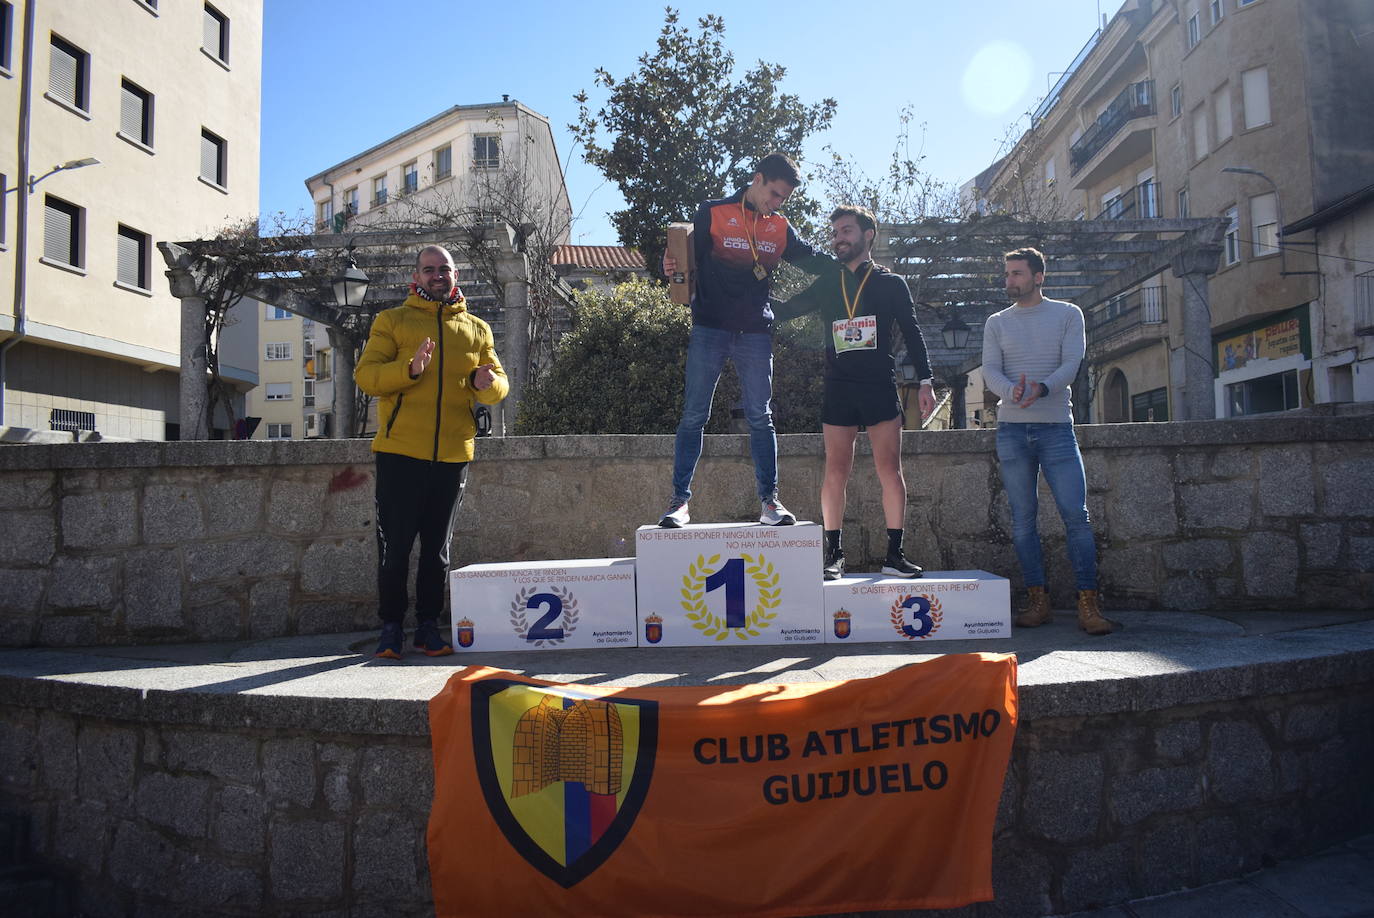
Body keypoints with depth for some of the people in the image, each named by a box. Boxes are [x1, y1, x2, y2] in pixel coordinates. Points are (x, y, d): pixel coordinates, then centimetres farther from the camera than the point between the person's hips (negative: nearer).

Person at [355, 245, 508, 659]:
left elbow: (499, 385, 13)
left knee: (438, 546, 10)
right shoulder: (391, 320, 6)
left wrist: (487, 383, -11)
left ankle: (428, 626, 19)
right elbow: (365, 375, -4)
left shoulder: (477, 329, 14)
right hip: (400, 451, -3)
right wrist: (409, 369, -22)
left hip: (453, 454, 3)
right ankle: (391, 626, 12)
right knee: (395, 543, 0)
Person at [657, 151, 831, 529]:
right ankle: (679, 500, 1)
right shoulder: (712, 213, 2)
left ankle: (769, 500, 8)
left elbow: (812, 259, 22)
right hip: (710, 330, -3)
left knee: (760, 418, 3)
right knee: (694, 416, -4)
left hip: (756, 333, 3)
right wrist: (672, 265, -25)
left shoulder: (780, 227, 14)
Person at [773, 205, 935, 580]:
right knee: (836, 471, -1)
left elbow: (912, 334, 7)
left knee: (890, 469, -4)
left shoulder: (891, 284, 9)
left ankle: (895, 555, 1)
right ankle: (834, 556, 4)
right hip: (838, 390, 1)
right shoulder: (826, 285, 15)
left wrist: (925, 381, -1)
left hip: (881, 387, -1)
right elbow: (782, 310, 17)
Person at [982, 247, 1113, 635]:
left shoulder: (1067, 315, 8)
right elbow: (990, 370, 1)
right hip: (1012, 429, 2)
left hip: (1056, 427, -2)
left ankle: (1088, 605, -5)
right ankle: (1038, 600, 10)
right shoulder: (997, 323, 13)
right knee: (1022, 518, 2)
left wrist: (1042, 388, -25)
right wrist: (1012, 392, -22)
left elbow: (1071, 363, -4)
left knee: (1076, 515, -8)